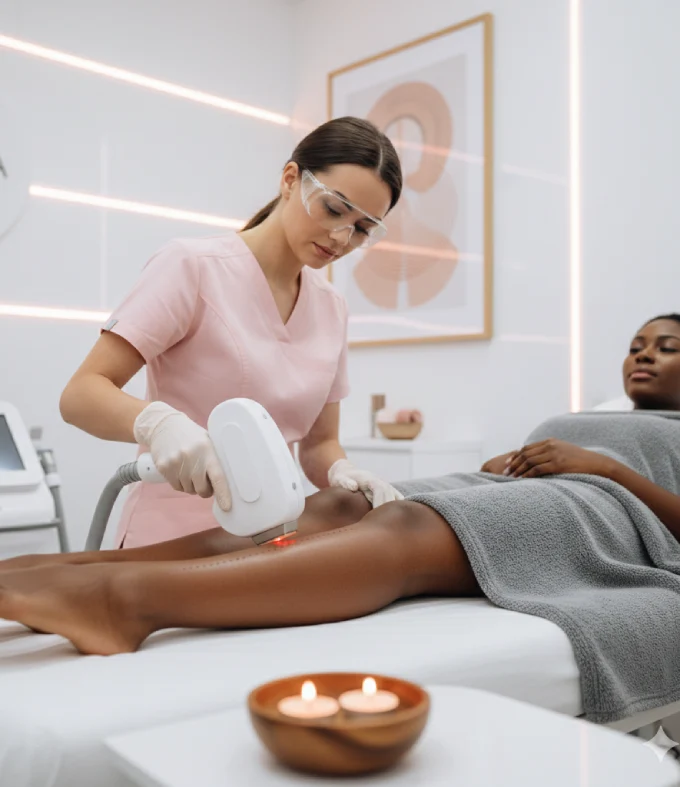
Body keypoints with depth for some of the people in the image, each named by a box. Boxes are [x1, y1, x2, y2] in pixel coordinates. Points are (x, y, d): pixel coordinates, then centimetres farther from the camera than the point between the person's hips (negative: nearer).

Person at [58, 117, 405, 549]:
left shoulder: (332, 309, 9)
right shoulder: (193, 266, -8)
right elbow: (81, 394, -11)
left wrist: (342, 473, -9)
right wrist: (157, 422, -31)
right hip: (171, 542, -5)